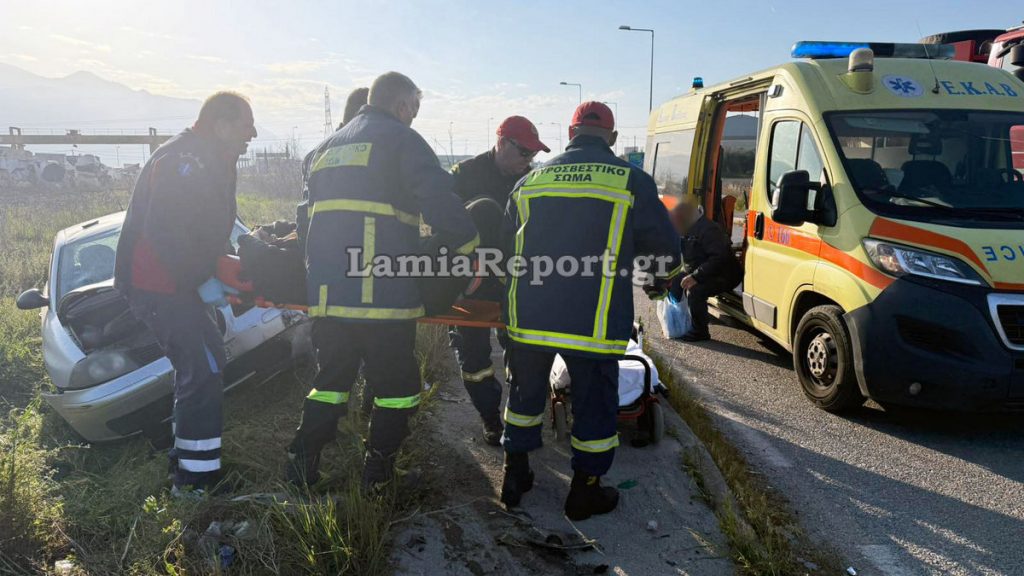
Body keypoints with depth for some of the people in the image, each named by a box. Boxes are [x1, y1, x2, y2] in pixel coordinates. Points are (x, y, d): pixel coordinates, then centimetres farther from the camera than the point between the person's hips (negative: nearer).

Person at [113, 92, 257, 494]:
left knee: (208, 357, 19)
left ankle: (187, 455, 31)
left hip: (173, 282, 11)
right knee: (203, 372, -12)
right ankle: (194, 480, -6)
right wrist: (203, 280, -16)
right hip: (158, 284, -11)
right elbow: (162, 234, -24)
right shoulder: (183, 160, -19)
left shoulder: (210, 162, 13)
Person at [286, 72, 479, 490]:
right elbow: (440, 201, -12)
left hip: (326, 292, 7)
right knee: (395, 386, 8)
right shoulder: (401, 139, 1)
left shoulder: (328, 147, 24)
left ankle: (302, 464, 19)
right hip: (383, 294, -7)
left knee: (331, 379, 20)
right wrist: (469, 249, -4)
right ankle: (378, 472, 14)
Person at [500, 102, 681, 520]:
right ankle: (585, 493, 25)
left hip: (528, 316, 4)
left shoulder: (529, 182, 11)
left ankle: (515, 477, 33)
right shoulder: (632, 182, -1)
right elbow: (667, 253, 3)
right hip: (594, 323, -3)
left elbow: (504, 244, 18)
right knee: (595, 404, 13)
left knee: (526, 394, 21)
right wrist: (661, 271, 26)